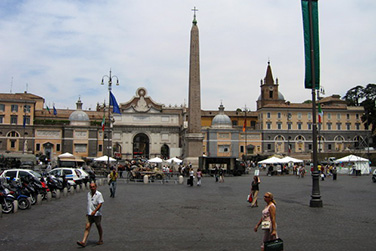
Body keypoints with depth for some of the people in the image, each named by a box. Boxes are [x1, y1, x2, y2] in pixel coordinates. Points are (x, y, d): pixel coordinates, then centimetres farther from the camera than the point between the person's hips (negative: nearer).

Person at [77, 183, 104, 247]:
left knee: (99, 227, 10)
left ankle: (101, 240, 27)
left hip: (97, 214, -5)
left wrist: (95, 211, -28)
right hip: (89, 214, 5)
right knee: (87, 227, -4)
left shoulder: (99, 194, -12)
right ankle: (83, 242, -8)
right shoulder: (88, 194, 8)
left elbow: (100, 204, -18)